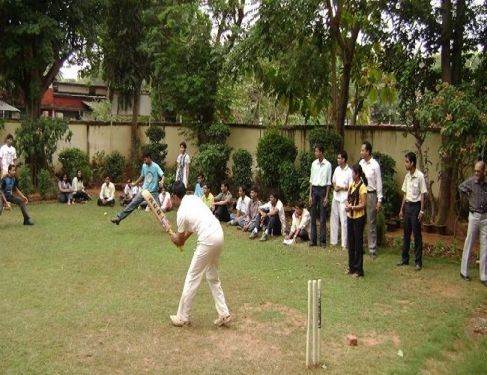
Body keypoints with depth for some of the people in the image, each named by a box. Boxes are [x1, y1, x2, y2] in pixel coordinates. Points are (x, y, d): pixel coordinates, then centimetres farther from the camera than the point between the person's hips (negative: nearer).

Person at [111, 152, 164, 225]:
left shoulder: (156, 166, -14)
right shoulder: (144, 166, 5)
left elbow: (162, 175, -27)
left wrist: (162, 181, -48)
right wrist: (135, 183, 28)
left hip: (153, 192, -4)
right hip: (144, 190, 4)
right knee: (133, 203, 0)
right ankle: (119, 217, 3)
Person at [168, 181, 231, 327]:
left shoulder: (181, 213, -7)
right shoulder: (194, 198, 13)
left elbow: (180, 242, 7)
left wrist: (173, 238, 28)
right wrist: (182, 237, 24)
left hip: (207, 240, -8)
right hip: (218, 235, 8)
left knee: (192, 278, 5)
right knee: (213, 277, 20)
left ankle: (182, 317, 13)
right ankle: (224, 314, 20)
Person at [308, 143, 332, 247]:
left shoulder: (328, 164, -5)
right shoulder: (314, 164, 6)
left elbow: (329, 182, -2)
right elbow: (311, 180, 9)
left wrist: (326, 196, -5)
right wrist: (310, 195, 5)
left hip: (323, 189, -4)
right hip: (314, 189, 4)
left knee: (322, 217, 1)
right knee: (313, 216, 5)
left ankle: (323, 240, 8)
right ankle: (313, 239, 11)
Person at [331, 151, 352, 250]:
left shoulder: (349, 171, -11)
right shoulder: (337, 169, 9)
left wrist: (341, 188, -16)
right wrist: (335, 187, -2)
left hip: (344, 199, -6)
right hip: (335, 197, 7)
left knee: (344, 221, -4)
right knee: (334, 219, 11)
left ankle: (344, 243, 3)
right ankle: (333, 241, 20)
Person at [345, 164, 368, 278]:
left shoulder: (362, 187, -16)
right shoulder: (351, 184, 7)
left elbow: (364, 205, -17)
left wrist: (352, 207, -22)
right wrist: (347, 204, -6)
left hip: (358, 218, -8)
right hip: (350, 217, 8)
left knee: (358, 243, 0)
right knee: (351, 242, 14)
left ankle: (359, 270, 8)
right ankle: (352, 267, 26)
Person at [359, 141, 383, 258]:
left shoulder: (375, 165, -11)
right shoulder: (360, 163, 5)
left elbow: (379, 182, -9)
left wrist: (379, 199, -10)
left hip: (371, 194, -5)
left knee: (371, 222, 1)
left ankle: (372, 248, 7)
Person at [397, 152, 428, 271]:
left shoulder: (420, 176, -13)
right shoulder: (407, 176, 8)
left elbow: (422, 194, -12)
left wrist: (421, 210, -14)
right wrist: (402, 209, 14)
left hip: (416, 206, -7)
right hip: (407, 206, 7)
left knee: (417, 235, -1)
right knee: (406, 234, 12)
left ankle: (418, 261, 6)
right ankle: (405, 259, 21)